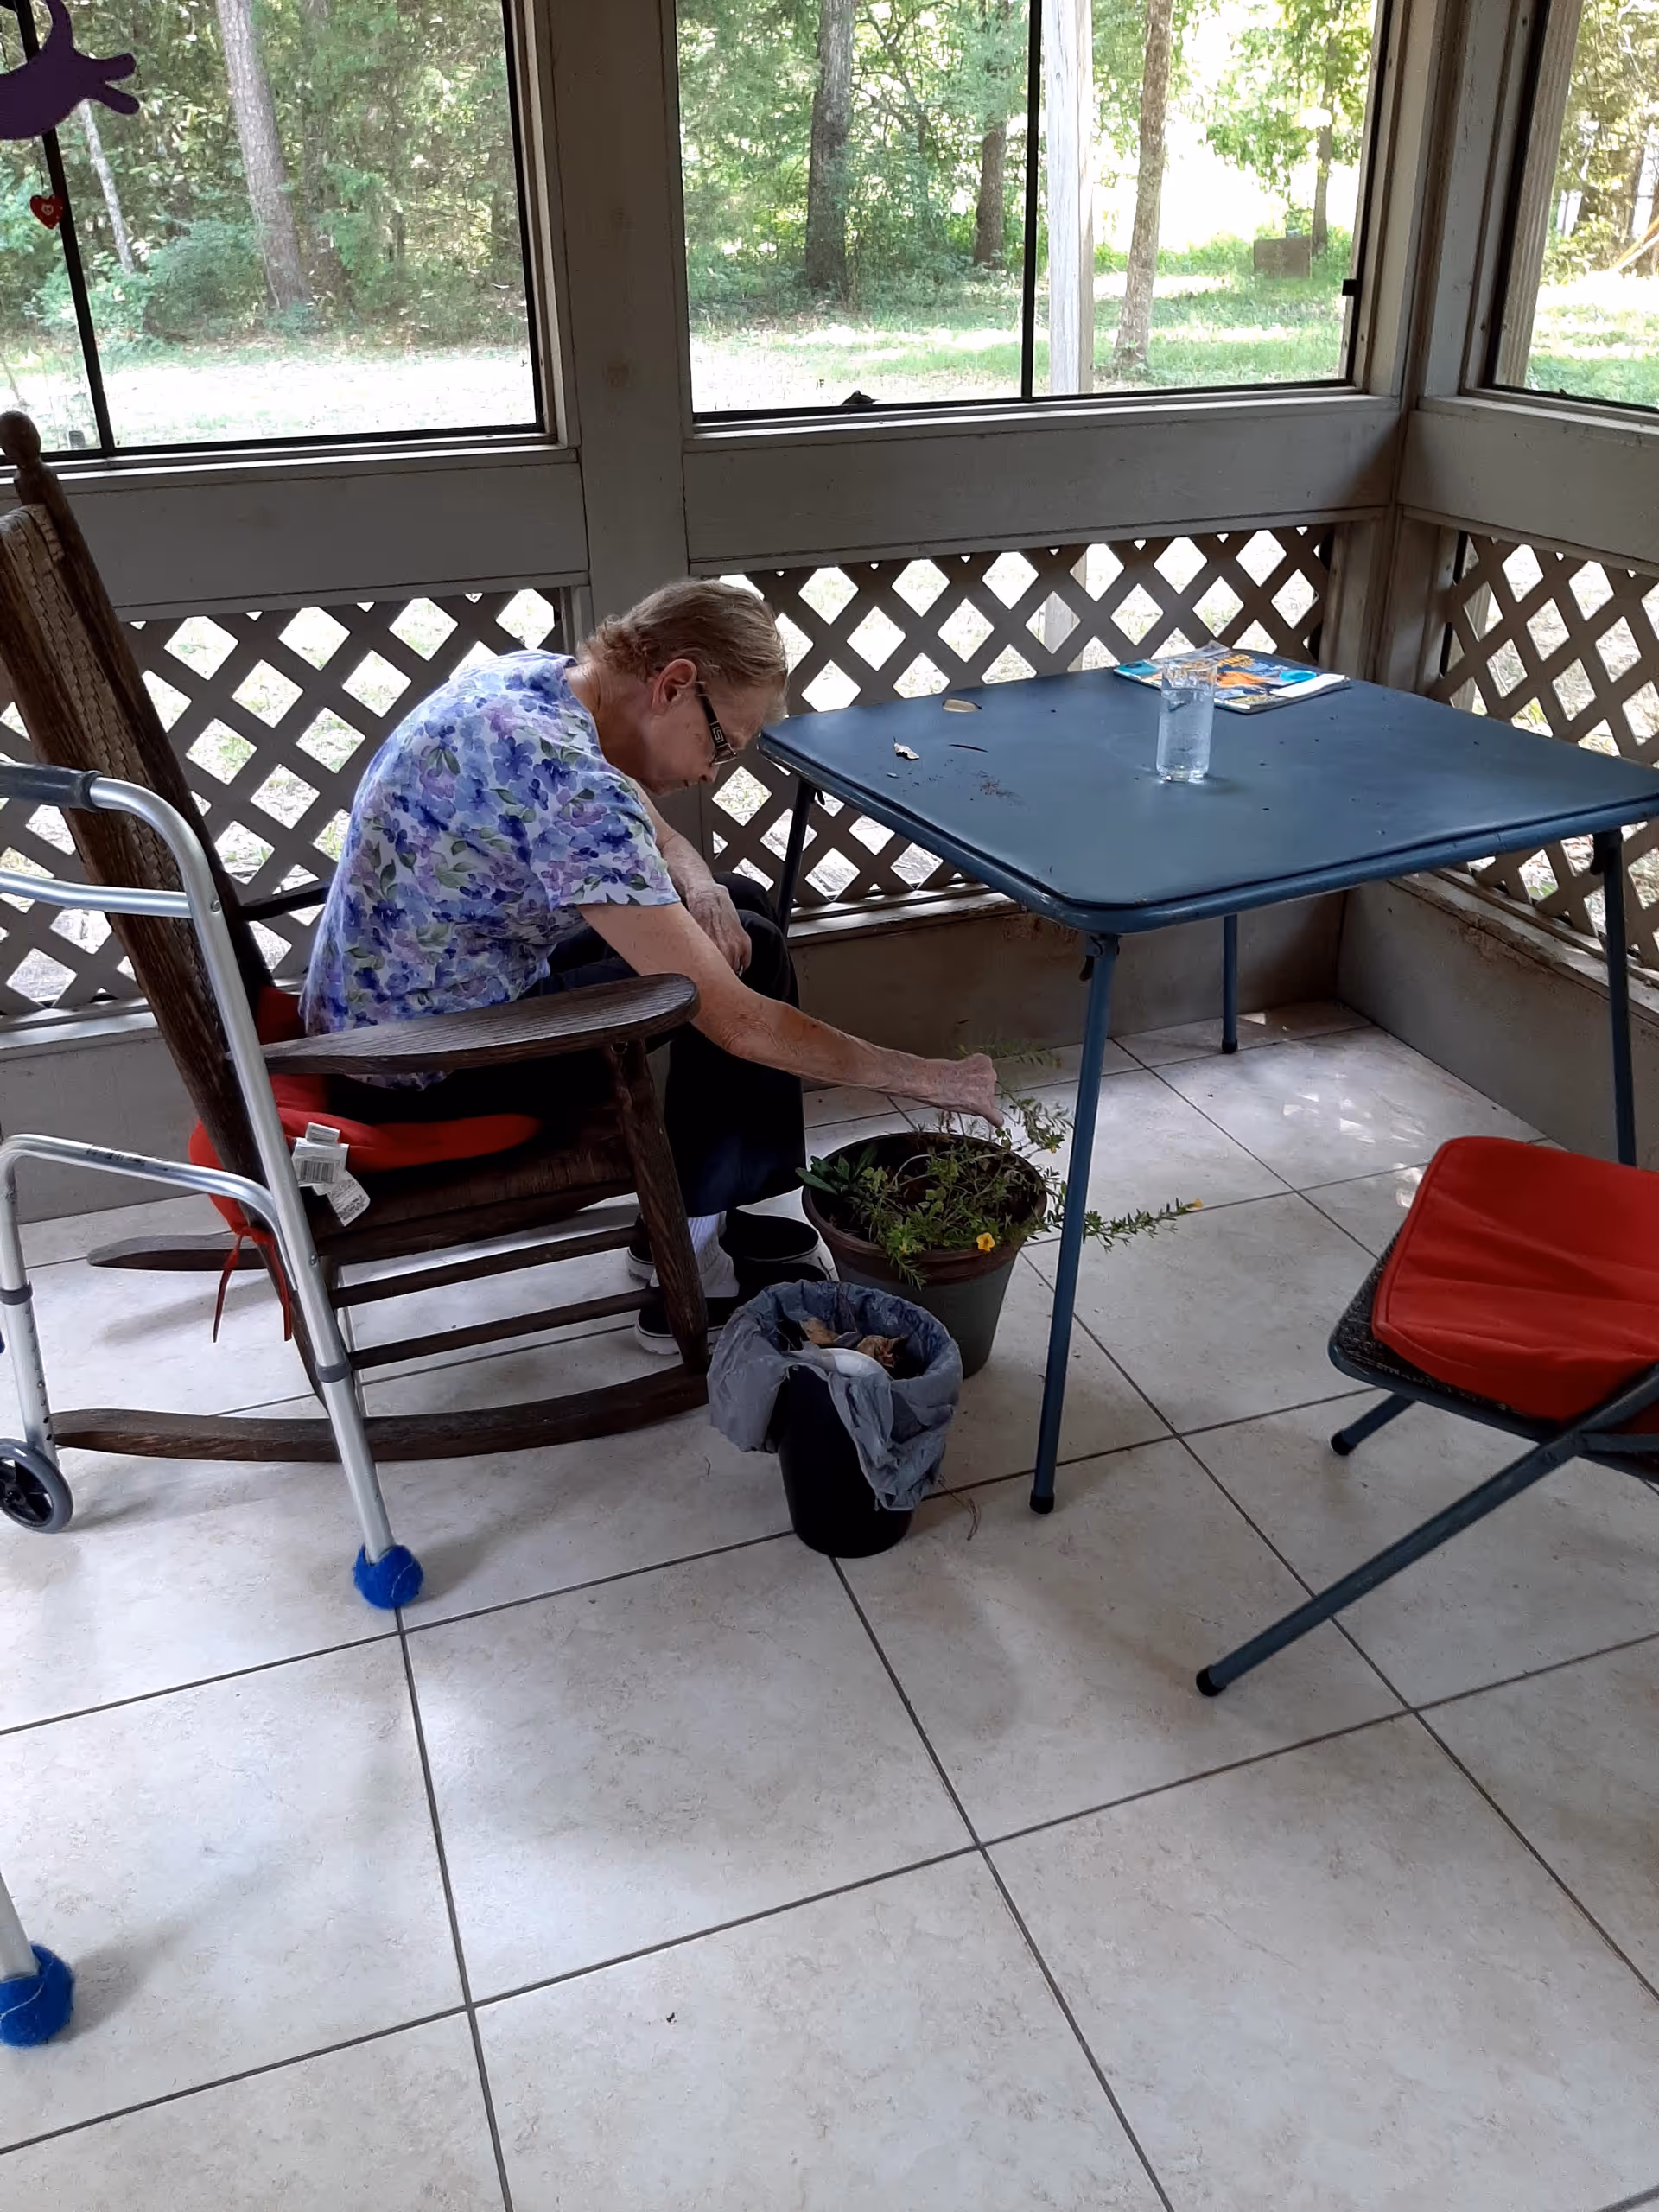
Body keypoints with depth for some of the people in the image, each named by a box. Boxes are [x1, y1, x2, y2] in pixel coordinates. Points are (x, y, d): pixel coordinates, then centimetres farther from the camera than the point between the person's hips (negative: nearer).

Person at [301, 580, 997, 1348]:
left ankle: (696, 1208, 18)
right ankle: (689, 1267, 3)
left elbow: (655, 834, 15)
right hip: (419, 1080, -10)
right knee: (749, 957, -10)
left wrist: (699, 886, -8)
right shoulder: (569, 782, -32)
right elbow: (736, 1023, -30)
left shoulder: (538, 676, -2)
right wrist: (926, 1076, -20)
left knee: (742, 908, 11)